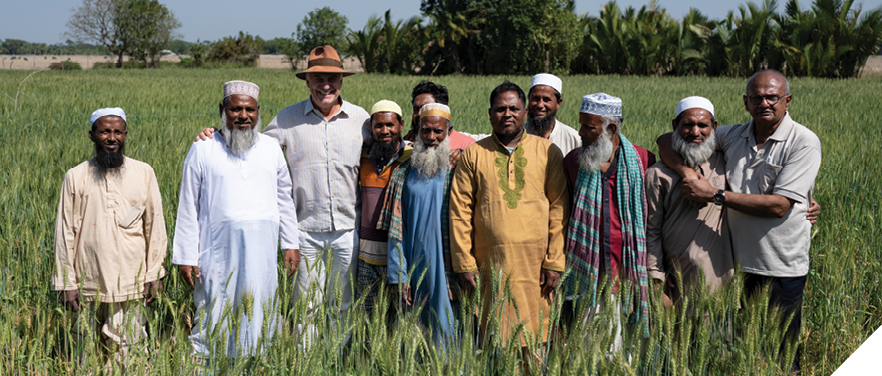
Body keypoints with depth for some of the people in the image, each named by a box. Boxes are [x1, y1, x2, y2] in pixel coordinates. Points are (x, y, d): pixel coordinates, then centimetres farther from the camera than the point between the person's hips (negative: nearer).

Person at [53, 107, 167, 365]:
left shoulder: (144, 174, 5)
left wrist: (154, 274, 5)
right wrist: (66, 283, 1)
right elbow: (65, 231, 4)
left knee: (126, 353, -1)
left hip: (131, 285, 0)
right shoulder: (76, 177, 3)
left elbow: (155, 225, 8)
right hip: (89, 285, 0)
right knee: (87, 354, 5)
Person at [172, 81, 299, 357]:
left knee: (257, 319, 3)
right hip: (219, 248, -2)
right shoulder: (203, 150, 4)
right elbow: (188, 208, 4)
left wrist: (291, 244, 14)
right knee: (214, 316, -4)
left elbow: (284, 199, 19)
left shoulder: (271, 148, 13)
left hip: (263, 251, 3)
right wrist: (186, 257, 0)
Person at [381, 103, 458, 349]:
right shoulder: (405, 174, 7)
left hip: (450, 270, -2)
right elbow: (396, 229, 6)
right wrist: (400, 276, -2)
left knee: (448, 332, -3)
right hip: (416, 270, 2)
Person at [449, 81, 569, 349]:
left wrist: (555, 262, -2)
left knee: (536, 336, 0)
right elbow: (460, 212, 6)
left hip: (535, 262, 0)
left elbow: (559, 208, 4)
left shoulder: (548, 152, 6)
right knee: (494, 339, 0)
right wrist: (465, 265, 0)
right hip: (491, 262, 0)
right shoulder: (474, 155, 7)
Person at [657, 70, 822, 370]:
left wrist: (714, 195, -14)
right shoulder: (733, 136, 7)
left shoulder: (804, 142, -8)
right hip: (740, 263, 4)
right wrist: (685, 170, -11)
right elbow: (666, 140, 10)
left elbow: (779, 205, -16)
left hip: (781, 268, -4)